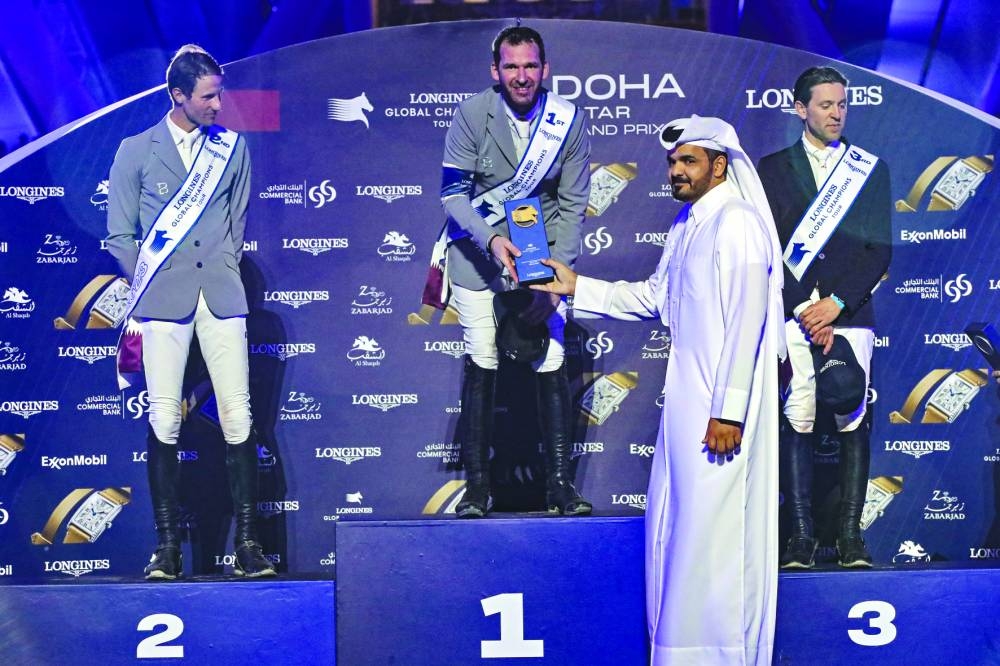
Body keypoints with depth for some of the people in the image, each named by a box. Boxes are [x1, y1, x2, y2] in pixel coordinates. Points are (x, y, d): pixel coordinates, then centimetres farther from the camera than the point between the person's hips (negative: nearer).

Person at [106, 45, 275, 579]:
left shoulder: (232, 148, 12)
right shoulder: (136, 151, 8)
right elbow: (120, 235, 10)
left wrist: (226, 269, 8)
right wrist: (149, 284, 3)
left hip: (221, 294, 1)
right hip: (164, 298, -1)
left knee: (238, 418, -4)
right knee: (164, 420, -3)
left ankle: (247, 541, 2)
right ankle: (166, 543, 4)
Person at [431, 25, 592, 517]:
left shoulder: (568, 120, -5)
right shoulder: (472, 114, -9)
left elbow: (573, 205, -2)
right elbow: (453, 192, -9)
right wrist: (491, 240, -26)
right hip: (480, 251, -1)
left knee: (552, 366, -4)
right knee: (481, 364, -1)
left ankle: (559, 485, 4)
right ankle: (477, 485, 8)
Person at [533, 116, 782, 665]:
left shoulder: (737, 222, -12)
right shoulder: (687, 224, 16)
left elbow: (746, 320, -19)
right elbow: (653, 298, 23)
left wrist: (727, 410, -21)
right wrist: (576, 287, 17)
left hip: (721, 407, -10)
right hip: (685, 397, 10)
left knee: (712, 531, -4)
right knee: (673, 522, 14)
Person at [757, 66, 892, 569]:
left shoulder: (871, 169, 13)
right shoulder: (772, 167, 10)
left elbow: (880, 249, 6)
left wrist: (837, 302, -7)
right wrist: (805, 309, -7)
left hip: (850, 313, 1)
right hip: (792, 315, -1)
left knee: (852, 423, -1)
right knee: (796, 423, -3)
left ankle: (850, 536, 3)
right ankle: (801, 536, 0)